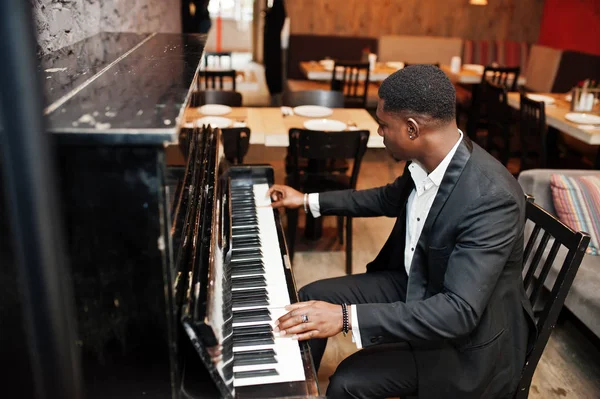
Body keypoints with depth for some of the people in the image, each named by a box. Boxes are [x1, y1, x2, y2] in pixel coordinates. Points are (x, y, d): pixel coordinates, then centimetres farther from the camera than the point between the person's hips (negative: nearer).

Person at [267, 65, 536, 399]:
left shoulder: (492, 197, -33)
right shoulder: (427, 160, -9)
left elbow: (459, 312, -36)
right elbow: (390, 199, 13)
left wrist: (347, 316, -41)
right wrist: (309, 201, 18)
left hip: (470, 335, -7)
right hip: (416, 284, 8)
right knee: (312, 298, 6)